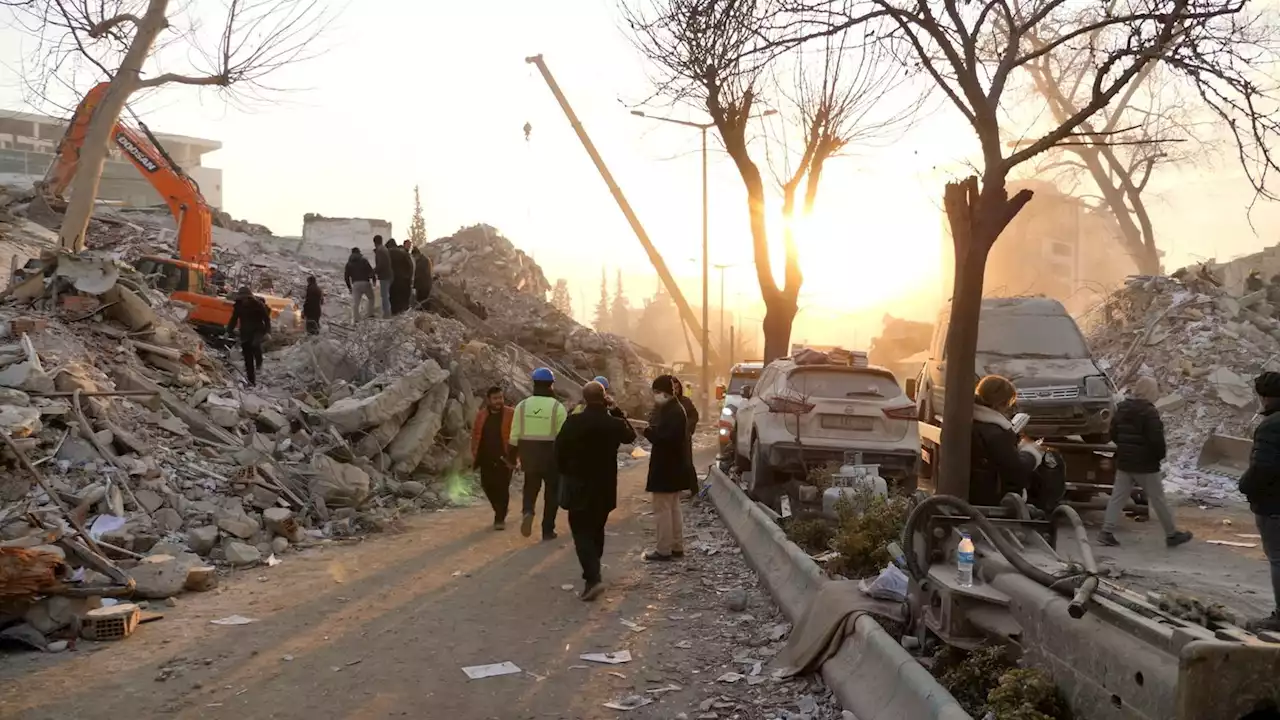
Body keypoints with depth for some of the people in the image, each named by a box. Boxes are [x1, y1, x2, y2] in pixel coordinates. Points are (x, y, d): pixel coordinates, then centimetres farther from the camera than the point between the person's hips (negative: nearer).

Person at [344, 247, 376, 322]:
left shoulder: (349, 263, 14)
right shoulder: (364, 260, 4)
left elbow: (346, 276, 12)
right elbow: (371, 270, -4)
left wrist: (349, 286, 19)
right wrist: (374, 279, 8)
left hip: (355, 284, 2)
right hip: (365, 283, -1)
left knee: (355, 302, 1)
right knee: (371, 298, 21)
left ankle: (355, 319, -6)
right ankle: (371, 313, 21)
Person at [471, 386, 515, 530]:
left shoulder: (511, 414, -5)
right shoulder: (481, 415, 8)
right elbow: (475, 435, 12)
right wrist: (475, 456, 6)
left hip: (504, 458, -4)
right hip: (486, 458, 4)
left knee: (502, 488, -4)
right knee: (487, 486, 8)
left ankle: (500, 518, 8)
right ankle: (500, 512, 31)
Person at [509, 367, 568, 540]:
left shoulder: (522, 405, -1)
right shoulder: (557, 407, -9)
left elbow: (514, 435, 1)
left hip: (528, 453, 2)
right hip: (551, 454, -2)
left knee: (531, 485, 20)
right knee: (552, 491, 13)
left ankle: (528, 512, -9)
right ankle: (548, 530, 15)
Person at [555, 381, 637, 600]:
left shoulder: (572, 423, -13)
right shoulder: (614, 424, -7)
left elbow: (559, 451, -7)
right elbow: (630, 436, 14)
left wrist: (565, 473, 9)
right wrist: (617, 411, 8)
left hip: (578, 487, -3)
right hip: (604, 488, 3)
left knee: (582, 533, -3)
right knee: (596, 531, 19)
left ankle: (593, 578, -18)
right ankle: (592, 573, 29)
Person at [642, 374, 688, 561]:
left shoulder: (671, 412, -20)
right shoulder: (673, 409, 12)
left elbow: (666, 438, -27)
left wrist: (648, 431, -16)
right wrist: (652, 430, 0)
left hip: (666, 467, -11)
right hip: (672, 465, 11)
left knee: (662, 509, -3)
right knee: (673, 508, 15)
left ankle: (664, 550, 3)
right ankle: (677, 547, 22)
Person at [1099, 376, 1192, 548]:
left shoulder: (1122, 408, 7)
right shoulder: (1149, 412, -17)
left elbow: (1113, 433, 14)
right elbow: (1156, 439, -20)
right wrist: (1160, 455, -3)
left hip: (1123, 462, 7)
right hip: (1145, 464, -7)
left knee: (1118, 497, 6)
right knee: (1158, 499, 5)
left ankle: (1107, 532, -1)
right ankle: (1172, 534, 16)